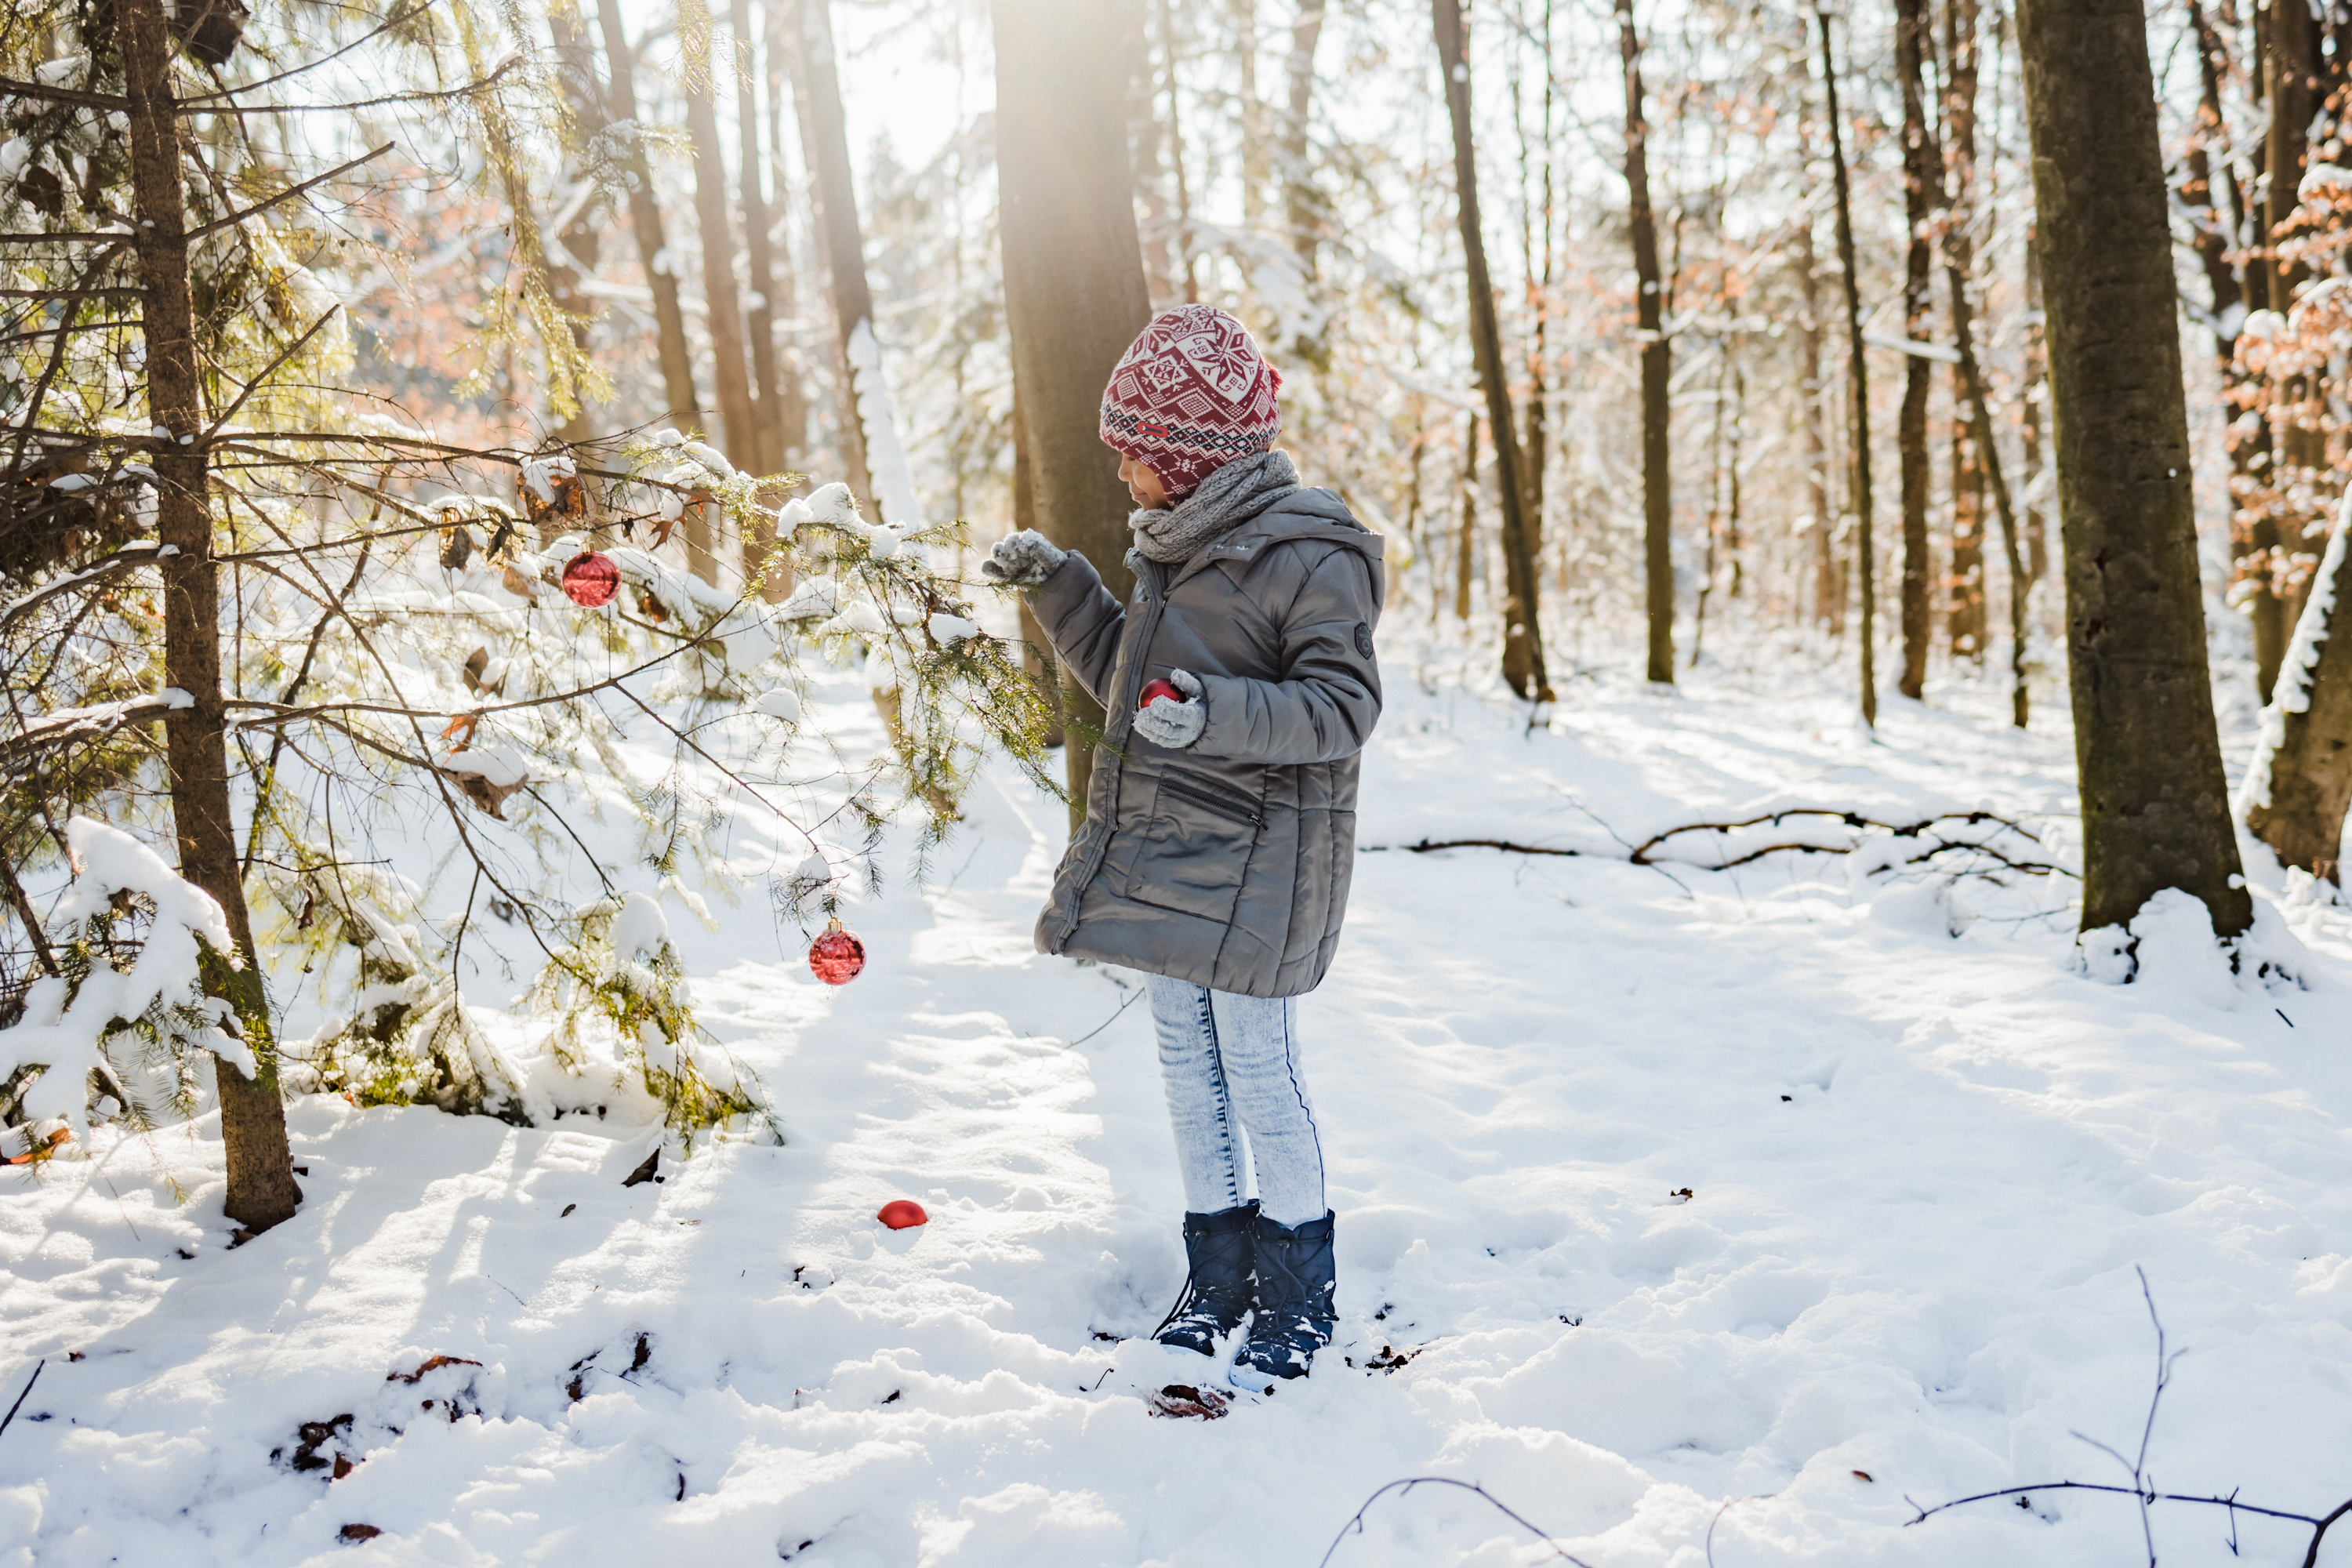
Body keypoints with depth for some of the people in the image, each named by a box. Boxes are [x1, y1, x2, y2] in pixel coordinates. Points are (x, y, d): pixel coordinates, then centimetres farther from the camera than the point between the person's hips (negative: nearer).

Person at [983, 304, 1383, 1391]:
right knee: (1187, 1067, 14)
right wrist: (1057, 586, 14)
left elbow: (1341, 710, -19)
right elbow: (1126, 680, 24)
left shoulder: (1308, 557, -15)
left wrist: (1217, 713, -33)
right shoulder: (1177, 545, 12)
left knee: (1259, 1073, -2)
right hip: (1162, 853, 9)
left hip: (1252, 865, -8)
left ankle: (1299, 1299, 15)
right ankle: (1216, 1278, 28)